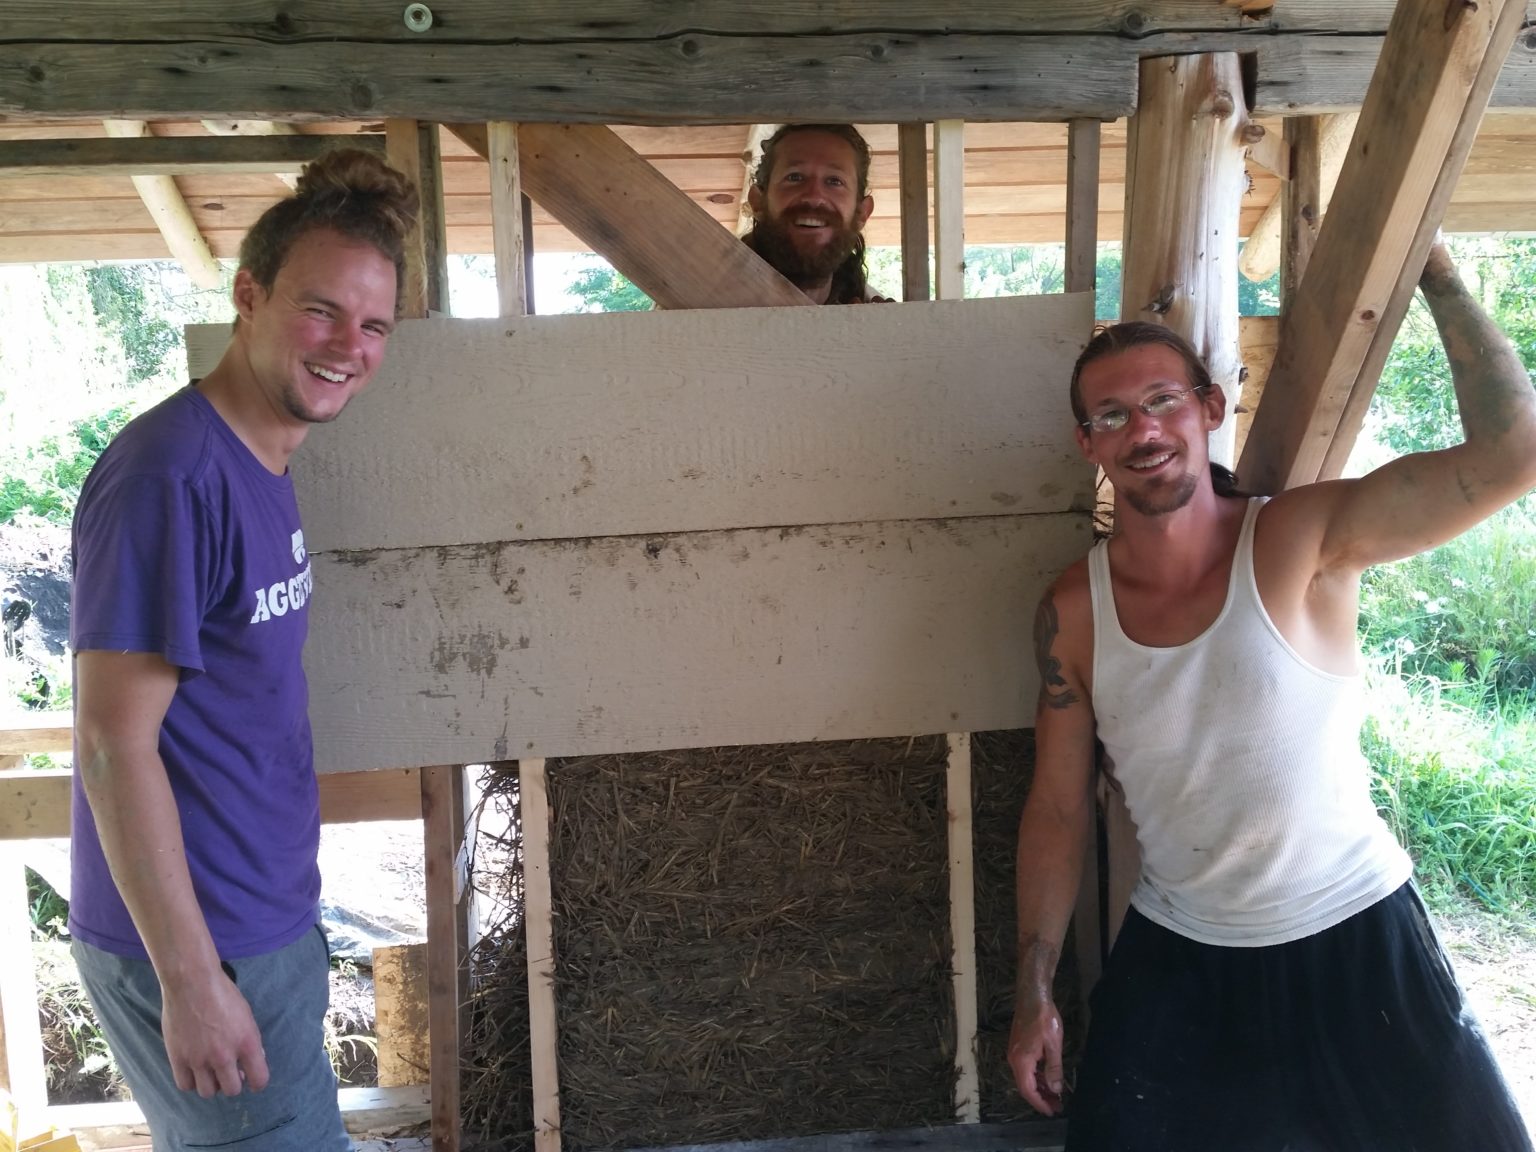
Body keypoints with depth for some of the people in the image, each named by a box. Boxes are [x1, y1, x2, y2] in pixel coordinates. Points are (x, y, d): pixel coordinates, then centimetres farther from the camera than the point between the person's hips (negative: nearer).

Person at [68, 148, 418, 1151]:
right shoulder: (168, 476, -22)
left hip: (266, 921, 9)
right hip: (198, 947, -8)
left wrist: (280, 908, 16)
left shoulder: (262, 467, 6)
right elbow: (113, 745, -22)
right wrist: (190, 978, -20)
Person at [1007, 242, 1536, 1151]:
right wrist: (1035, 993, 3)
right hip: (1176, 959, 2)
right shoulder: (1072, 613, -8)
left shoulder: (1304, 542, -15)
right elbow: (1060, 808, 0)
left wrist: (1433, 265, -24)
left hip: (1358, 942, -1)